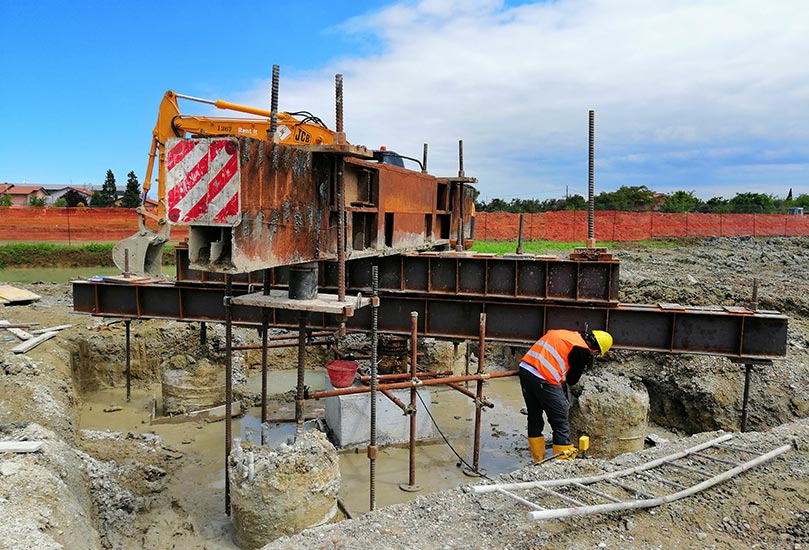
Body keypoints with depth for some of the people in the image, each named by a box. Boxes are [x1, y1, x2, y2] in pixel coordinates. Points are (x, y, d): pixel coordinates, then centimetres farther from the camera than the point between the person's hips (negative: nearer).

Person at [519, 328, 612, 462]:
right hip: (544, 380, -8)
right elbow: (572, 380, 3)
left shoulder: (563, 333, 19)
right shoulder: (583, 350, -4)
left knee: (534, 419, 19)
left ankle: (539, 461, 29)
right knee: (561, 424, 5)